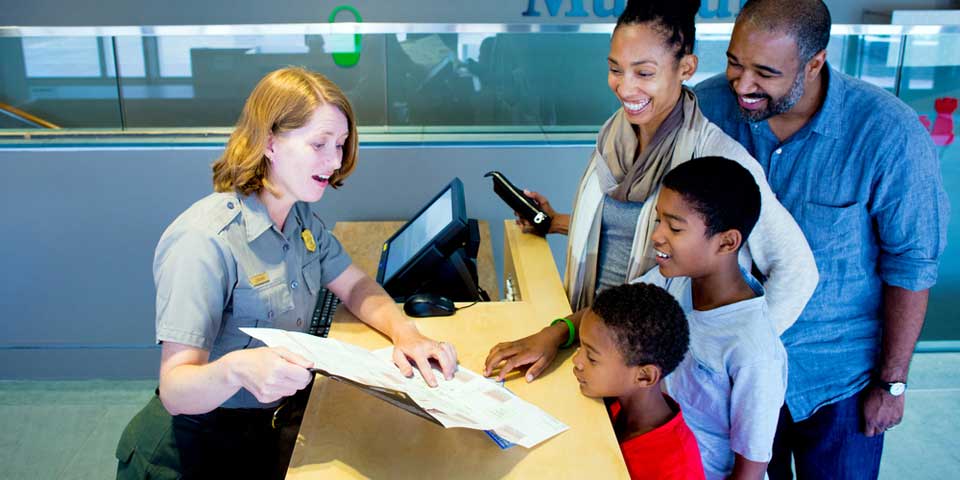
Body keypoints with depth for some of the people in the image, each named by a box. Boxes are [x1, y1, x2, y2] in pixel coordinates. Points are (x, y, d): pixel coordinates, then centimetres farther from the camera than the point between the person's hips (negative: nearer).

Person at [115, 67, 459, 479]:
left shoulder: (301, 215, 2)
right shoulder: (203, 242, -24)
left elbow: (356, 287, 8)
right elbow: (175, 392, -25)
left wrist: (404, 333, -12)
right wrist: (236, 370, -47)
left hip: (274, 421, 7)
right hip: (200, 447, -6)